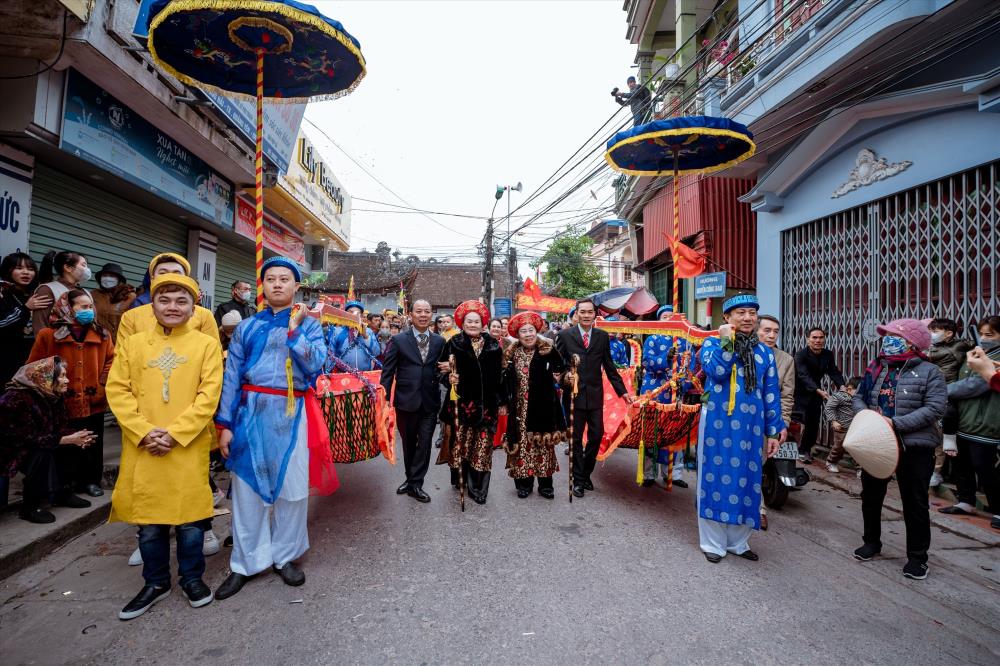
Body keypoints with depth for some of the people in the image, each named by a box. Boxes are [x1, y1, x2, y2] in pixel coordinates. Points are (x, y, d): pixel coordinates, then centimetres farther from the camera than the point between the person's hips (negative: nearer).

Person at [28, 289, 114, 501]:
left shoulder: (102, 334, 3)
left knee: (93, 446, 15)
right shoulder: (48, 335, -6)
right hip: (63, 406, -3)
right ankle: (65, 488, 18)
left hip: (94, 403, 3)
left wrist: (104, 383, -1)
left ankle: (90, 480, 30)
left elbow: (111, 360, 11)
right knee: (66, 450, 5)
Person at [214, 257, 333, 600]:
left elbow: (315, 366, -11)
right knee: (248, 489, 8)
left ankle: (285, 556, 26)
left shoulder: (309, 324, 5)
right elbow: (231, 376, 5)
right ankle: (246, 562, 24)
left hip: (291, 414, -1)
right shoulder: (247, 326, 8)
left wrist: (294, 328, -15)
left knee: (291, 488, 8)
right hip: (251, 413, 1)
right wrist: (225, 423, -1)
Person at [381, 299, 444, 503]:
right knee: (408, 444, 14)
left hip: (430, 402, 1)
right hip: (406, 401, -1)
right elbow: (387, 372, -3)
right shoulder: (398, 340, -2)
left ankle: (415, 484, 15)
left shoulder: (439, 341, 4)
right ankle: (411, 479, 32)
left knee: (424, 444, 2)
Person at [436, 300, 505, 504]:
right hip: (462, 402, -2)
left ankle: (478, 488, 14)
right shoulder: (454, 344, 0)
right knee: (460, 443, 3)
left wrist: (502, 402, 8)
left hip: (486, 404, 2)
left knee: (483, 445, 3)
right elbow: (445, 372, 0)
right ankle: (459, 478, 24)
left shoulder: (493, 345, 6)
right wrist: (449, 378, -22)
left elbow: (499, 376, 8)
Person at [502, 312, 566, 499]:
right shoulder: (511, 354, 4)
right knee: (521, 443, 6)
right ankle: (524, 482, 18)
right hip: (520, 408, 2)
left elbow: (560, 368, -18)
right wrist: (504, 403, -1)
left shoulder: (545, 350, -4)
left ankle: (545, 484, 18)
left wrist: (552, 350, -28)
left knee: (543, 443, 6)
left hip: (542, 406, -2)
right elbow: (506, 381, 6)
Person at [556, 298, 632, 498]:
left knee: (596, 436, 7)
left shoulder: (602, 336, 7)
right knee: (576, 439, 6)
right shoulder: (565, 335, -1)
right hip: (574, 395, -2)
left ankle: (586, 473, 29)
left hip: (595, 395, 3)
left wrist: (623, 391, 5)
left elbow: (609, 367, 8)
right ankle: (578, 479, 21)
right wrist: (564, 377, -19)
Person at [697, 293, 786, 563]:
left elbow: (771, 394, 10)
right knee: (716, 476, 3)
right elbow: (716, 371, -17)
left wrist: (773, 431, 7)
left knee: (746, 479, 9)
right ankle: (713, 542, 15)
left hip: (751, 425, 3)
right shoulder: (713, 343, 2)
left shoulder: (764, 351, 10)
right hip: (718, 422, -3)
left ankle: (738, 541, 26)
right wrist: (726, 342, -15)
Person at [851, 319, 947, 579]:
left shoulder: (929, 372, -8)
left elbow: (935, 408, -17)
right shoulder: (876, 368, 6)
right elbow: (859, 397, 10)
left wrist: (896, 423, -23)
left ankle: (917, 556, 23)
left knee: (915, 502, 7)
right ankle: (871, 541, 35)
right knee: (871, 495, 16)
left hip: (914, 447, -5)